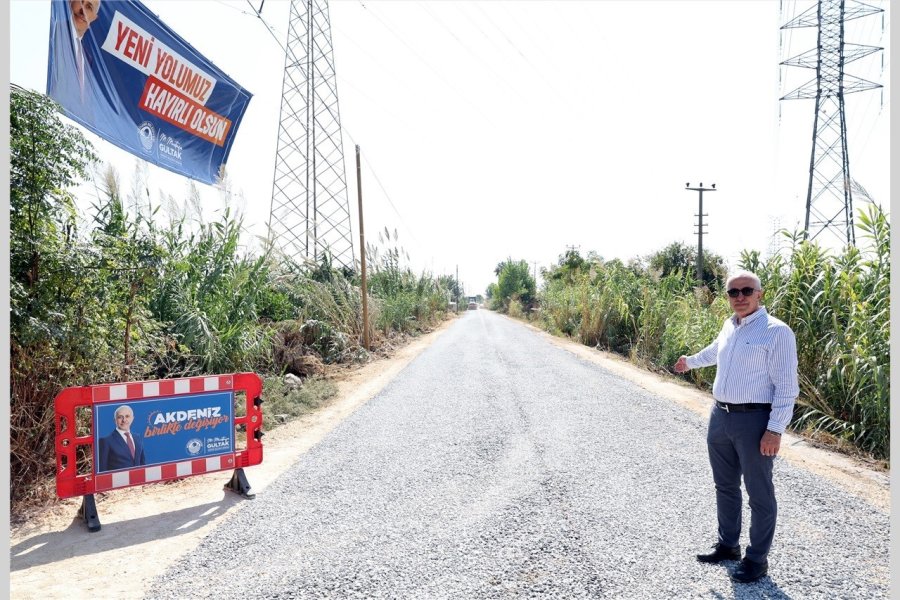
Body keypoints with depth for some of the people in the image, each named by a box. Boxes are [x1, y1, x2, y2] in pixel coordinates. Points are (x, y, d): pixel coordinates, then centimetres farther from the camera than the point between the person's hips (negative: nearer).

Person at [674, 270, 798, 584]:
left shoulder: (777, 331, -12)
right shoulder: (729, 326, 9)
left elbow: (786, 386, -15)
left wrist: (775, 429, -20)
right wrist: (690, 361, 49)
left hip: (754, 420, -7)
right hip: (720, 416, 7)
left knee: (759, 494, 5)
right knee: (725, 486, 18)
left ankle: (757, 559, 19)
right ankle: (727, 545, 35)